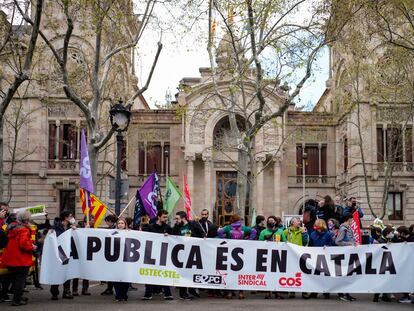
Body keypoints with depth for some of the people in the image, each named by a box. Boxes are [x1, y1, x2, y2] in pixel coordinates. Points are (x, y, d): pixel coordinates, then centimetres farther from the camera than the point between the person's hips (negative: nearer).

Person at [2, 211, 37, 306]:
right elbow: (24, 243, -28)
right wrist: (32, 247, -11)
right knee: (21, 279, 0)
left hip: (10, 258, 9)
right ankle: (17, 300, 1)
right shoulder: (24, 230, -17)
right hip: (21, 260, -9)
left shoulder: (12, 228, 10)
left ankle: (18, 297, 31)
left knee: (15, 279, 19)